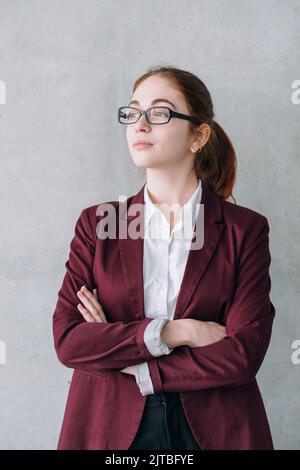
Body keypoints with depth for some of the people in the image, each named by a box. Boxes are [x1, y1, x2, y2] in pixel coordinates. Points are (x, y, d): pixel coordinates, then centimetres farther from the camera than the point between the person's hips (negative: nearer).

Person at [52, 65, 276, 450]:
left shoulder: (245, 230, -4)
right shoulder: (96, 223, 1)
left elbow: (243, 354, -12)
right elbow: (67, 340, -7)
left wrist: (123, 359, -11)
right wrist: (172, 332, -17)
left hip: (213, 429, -1)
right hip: (110, 427, 1)